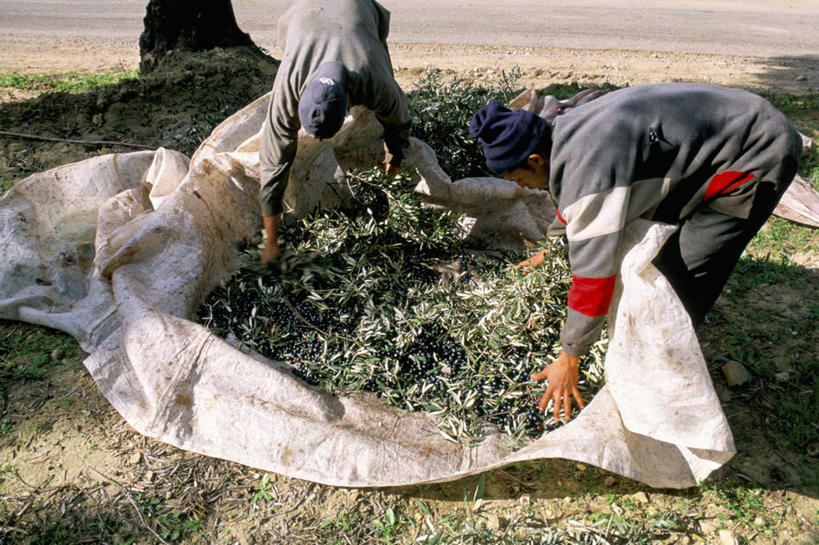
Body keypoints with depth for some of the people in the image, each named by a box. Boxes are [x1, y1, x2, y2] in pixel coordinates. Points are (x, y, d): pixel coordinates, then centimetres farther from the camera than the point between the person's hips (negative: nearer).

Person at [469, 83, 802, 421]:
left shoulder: (588, 167, -33)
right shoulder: (567, 134, -2)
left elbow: (593, 270, -30)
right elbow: (572, 212, 19)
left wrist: (569, 358, -20)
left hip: (760, 156, -10)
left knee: (682, 270, -13)